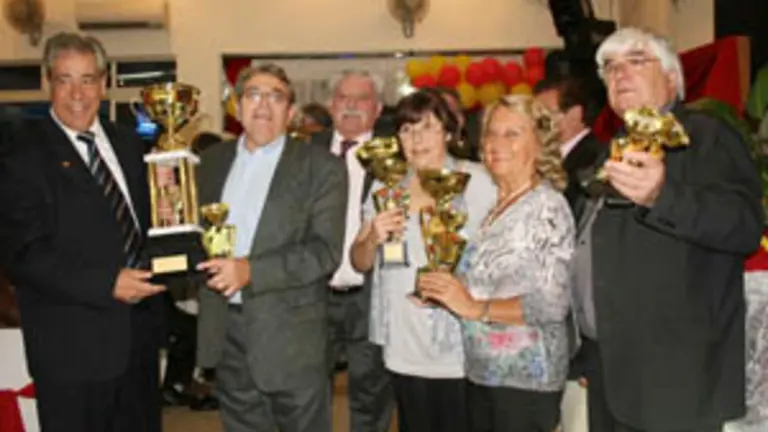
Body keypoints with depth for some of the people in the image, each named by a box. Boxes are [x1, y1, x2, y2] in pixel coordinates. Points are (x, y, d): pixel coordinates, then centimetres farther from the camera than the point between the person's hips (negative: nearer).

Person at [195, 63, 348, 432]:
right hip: (225, 329, 4)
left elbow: (326, 251, -14)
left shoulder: (321, 167, -7)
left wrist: (251, 270, -23)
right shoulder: (213, 160, 10)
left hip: (290, 333, -4)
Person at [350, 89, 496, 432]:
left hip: (459, 350, -3)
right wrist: (373, 238, -13)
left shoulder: (477, 180, -5)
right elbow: (360, 262, 9)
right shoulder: (385, 185, 6)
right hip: (403, 350, 4)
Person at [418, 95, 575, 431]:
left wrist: (476, 307, -20)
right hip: (482, 372, 7)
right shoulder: (493, 206, 9)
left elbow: (553, 303, -20)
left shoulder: (548, 206, -13)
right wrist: (450, 292, -1)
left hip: (526, 377, -7)